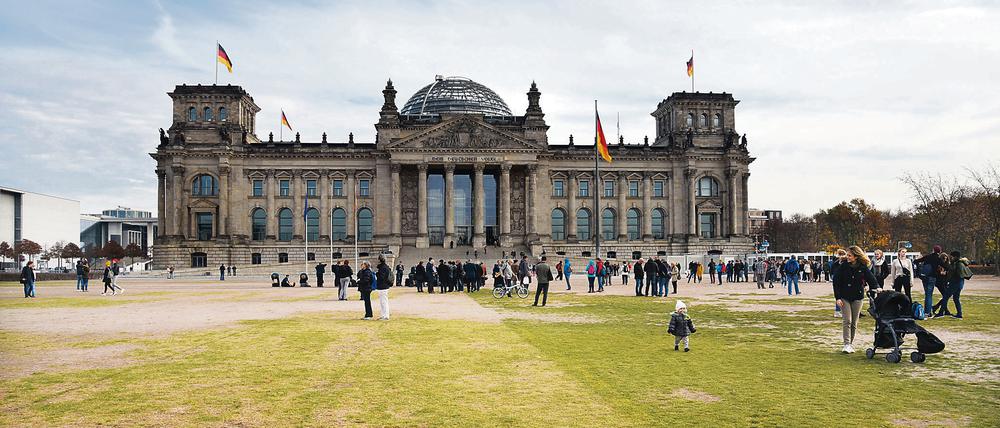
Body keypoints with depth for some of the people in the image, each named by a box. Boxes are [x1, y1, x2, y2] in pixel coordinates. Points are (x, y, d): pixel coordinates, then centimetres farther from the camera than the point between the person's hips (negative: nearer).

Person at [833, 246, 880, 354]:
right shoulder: (843, 266, -8)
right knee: (847, 321, -10)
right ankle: (847, 344, -11)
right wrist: (837, 298, -11)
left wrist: (876, 288, -23)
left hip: (858, 297, 2)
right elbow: (836, 282, -7)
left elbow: (872, 279, -2)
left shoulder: (863, 268, -5)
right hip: (844, 297, -1)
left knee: (854, 322, 7)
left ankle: (851, 343, 19)